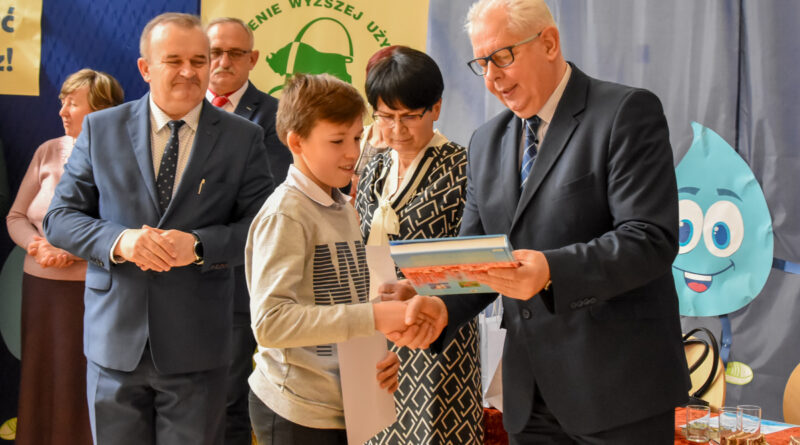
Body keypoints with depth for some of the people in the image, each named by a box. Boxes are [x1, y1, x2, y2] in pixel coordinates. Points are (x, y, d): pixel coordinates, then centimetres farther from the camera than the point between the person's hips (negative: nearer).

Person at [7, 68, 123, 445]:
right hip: (40, 286, 4)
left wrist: (77, 251, -19)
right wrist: (37, 244, -9)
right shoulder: (48, 151, 7)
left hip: (94, 290, -4)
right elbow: (16, 217, 10)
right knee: (39, 381, 12)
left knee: (83, 386, 2)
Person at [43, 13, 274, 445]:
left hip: (197, 345, -1)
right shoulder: (101, 129, 3)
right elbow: (60, 217, 2)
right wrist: (119, 240, -17)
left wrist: (198, 245, -20)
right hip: (115, 341, 1)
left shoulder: (243, 138, 0)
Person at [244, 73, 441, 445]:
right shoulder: (286, 214, -14)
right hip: (298, 413, -7)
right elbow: (270, 322, -23)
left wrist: (378, 358, -1)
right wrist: (373, 316, -26)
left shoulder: (344, 209, 10)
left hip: (344, 407, 7)